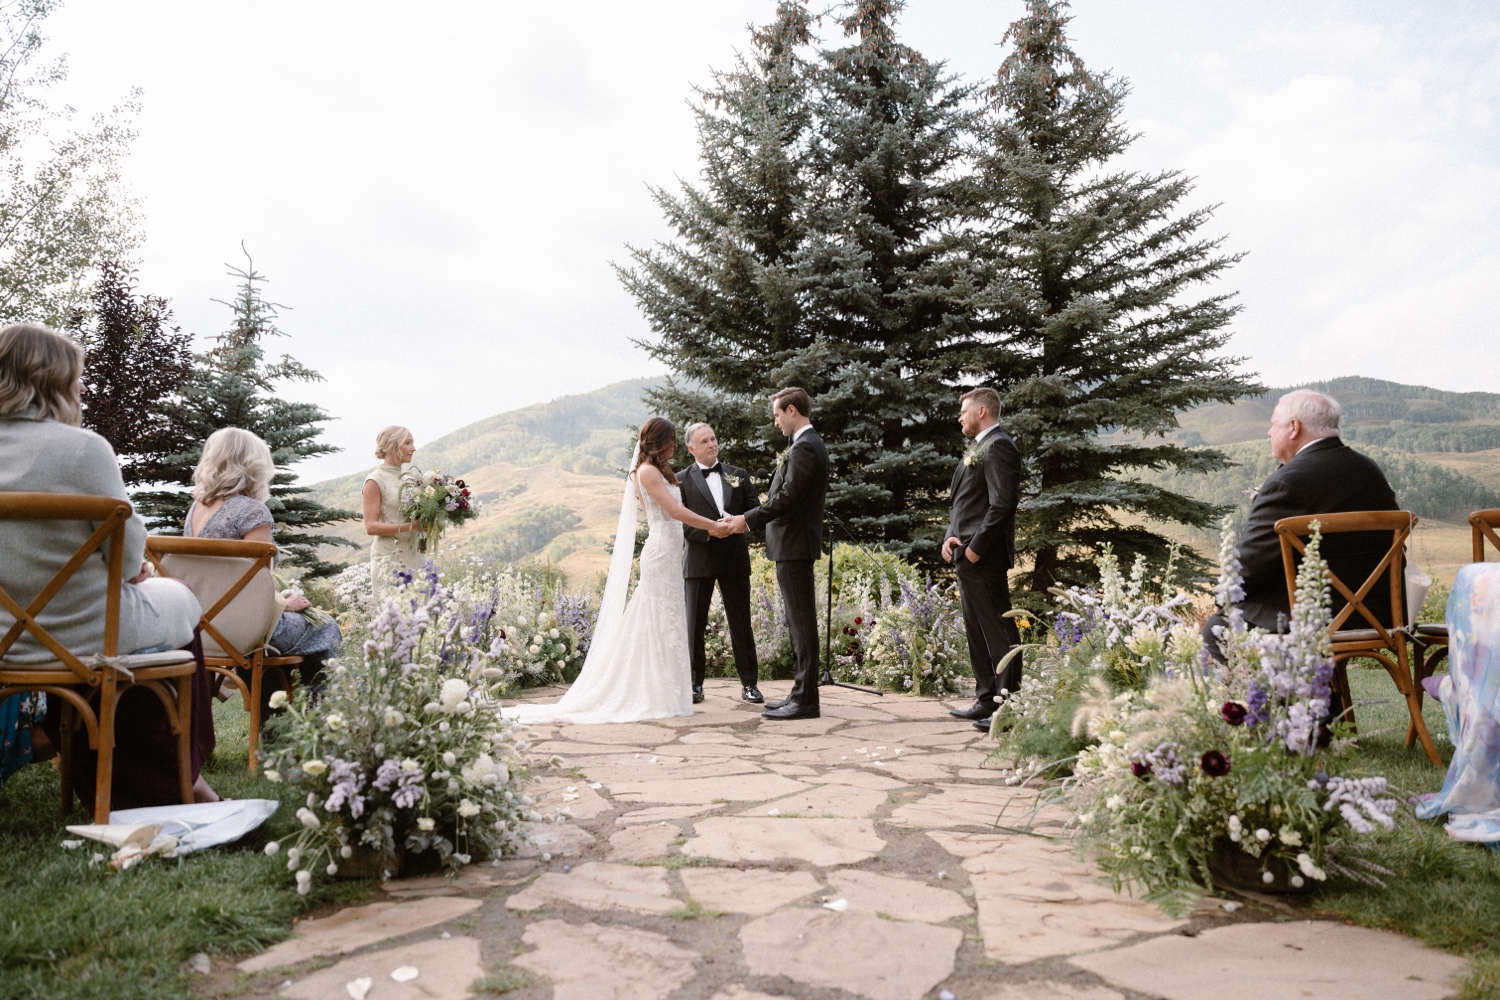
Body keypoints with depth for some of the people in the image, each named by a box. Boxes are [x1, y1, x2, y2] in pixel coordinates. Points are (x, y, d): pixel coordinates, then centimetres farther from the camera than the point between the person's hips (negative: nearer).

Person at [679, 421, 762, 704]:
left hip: (734, 559, 2)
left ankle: (749, 683, 15)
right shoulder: (682, 480, 1)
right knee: (695, 625, 5)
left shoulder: (738, 475, 10)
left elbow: (755, 508, 8)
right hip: (699, 560, -2)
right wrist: (707, 531, -19)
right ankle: (695, 685, 15)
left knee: (741, 623, 7)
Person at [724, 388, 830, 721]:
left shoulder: (804, 448, -16)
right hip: (795, 545, 11)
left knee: (802, 621, -6)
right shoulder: (809, 444, 16)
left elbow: (787, 497, -21)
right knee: (798, 621, 14)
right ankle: (801, 693, 21)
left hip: (794, 545, -11)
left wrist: (748, 519, -13)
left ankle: (805, 700, 0)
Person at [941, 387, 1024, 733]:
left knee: (998, 630, -7)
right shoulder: (977, 448, 21)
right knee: (977, 631, 15)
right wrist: (950, 537, 6)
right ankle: (986, 700, 24)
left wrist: (976, 547, -19)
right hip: (968, 559, 11)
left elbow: (1002, 504, -20)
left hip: (985, 560, -11)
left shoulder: (998, 447, -11)